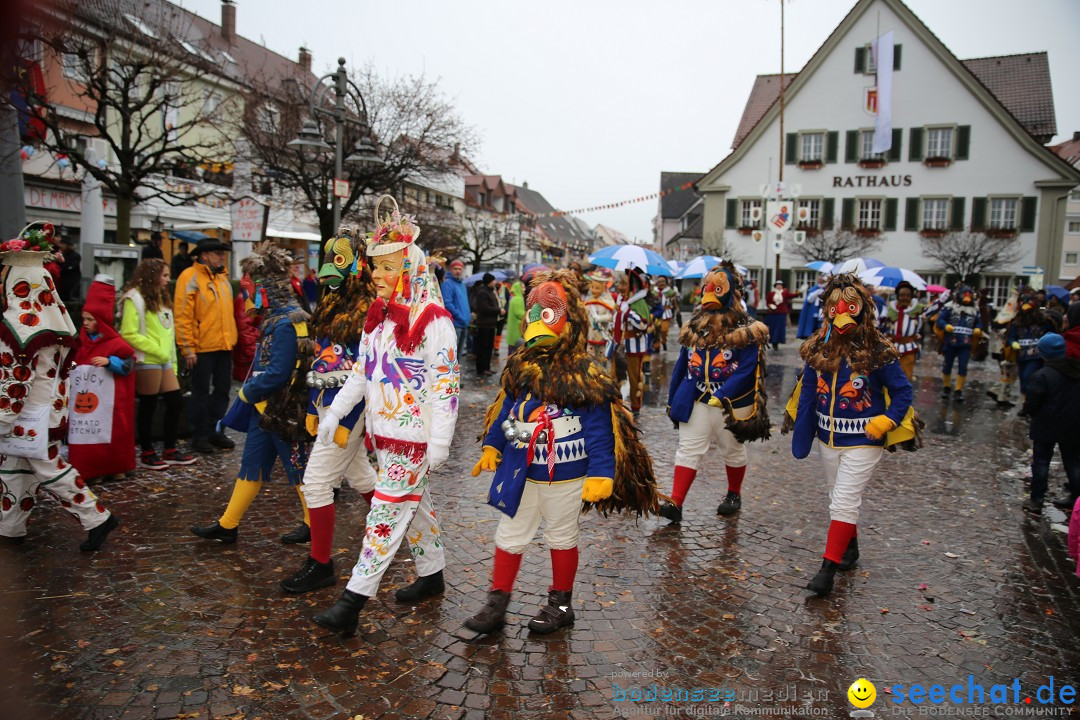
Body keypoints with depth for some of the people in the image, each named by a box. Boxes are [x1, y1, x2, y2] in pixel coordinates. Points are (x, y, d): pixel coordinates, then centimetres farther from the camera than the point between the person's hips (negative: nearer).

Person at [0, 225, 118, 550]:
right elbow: (61, 364, 11)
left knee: (47, 468, 2)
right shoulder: (53, 316, 4)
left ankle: (96, 517, 6)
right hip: (50, 407, 8)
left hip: (27, 415, -8)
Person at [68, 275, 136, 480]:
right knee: (84, 431, 5)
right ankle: (87, 468, 13)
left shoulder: (115, 343, -7)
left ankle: (115, 467, 13)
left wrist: (109, 361, -24)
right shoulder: (80, 342, 11)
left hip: (108, 401, -5)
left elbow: (128, 366, -12)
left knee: (110, 431, 1)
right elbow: (72, 367, 23)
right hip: (83, 400, 5)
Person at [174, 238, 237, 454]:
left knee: (222, 391, 13)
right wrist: (187, 348, -17)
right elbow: (183, 315, -14)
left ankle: (215, 431, 25)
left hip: (224, 347, 7)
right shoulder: (191, 277, -9)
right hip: (202, 348, -7)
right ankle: (200, 436, 15)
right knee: (201, 393, 4)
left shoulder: (222, 278, 15)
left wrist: (231, 339, 14)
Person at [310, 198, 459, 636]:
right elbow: (362, 371, 16)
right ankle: (432, 574, 35)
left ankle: (354, 601, 1)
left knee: (387, 511, -4)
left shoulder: (433, 321, -16)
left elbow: (445, 384, -17)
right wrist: (335, 412, 10)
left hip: (414, 435, -8)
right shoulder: (378, 315, 9)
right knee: (413, 501, 19)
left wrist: (439, 443, -19)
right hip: (383, 430, 8)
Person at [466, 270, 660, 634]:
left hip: (565, 475, -5)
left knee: (562, 537, 15)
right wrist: (492, 446, 11)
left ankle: (561, 604, 34)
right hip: (520, 471, 5)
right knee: (509, 536, 13)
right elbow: (505, 412, 11)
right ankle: (497, 603, 28)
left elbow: (600, 430, -15)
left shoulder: (587, 376, -15)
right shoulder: (521, 368, 1)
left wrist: (601, 472, -18)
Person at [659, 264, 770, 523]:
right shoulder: (695, 326, 6)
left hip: (731, 404, -4)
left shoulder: (745, 330, -11)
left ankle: (734, 494, 37)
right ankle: (676, 504, -4)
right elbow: (682, 365, 11)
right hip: (695, 401, 4)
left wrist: (721, 397, -28)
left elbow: (747, 370, -19)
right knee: (688, 450, -2)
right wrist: (672, 399, 11)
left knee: (732, 451, 15)